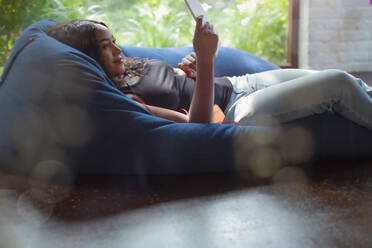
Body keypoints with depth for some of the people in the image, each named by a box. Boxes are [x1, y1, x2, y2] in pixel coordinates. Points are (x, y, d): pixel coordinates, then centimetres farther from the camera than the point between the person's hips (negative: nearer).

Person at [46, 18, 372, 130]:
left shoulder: (130, 65, 8)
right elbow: (196, 122, -25)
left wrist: (186, 68, -1)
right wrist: (205, 58, -31)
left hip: (238, 84, 9)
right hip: (236, 112, -9)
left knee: (342, 78, 5)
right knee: (338, 84, -12)